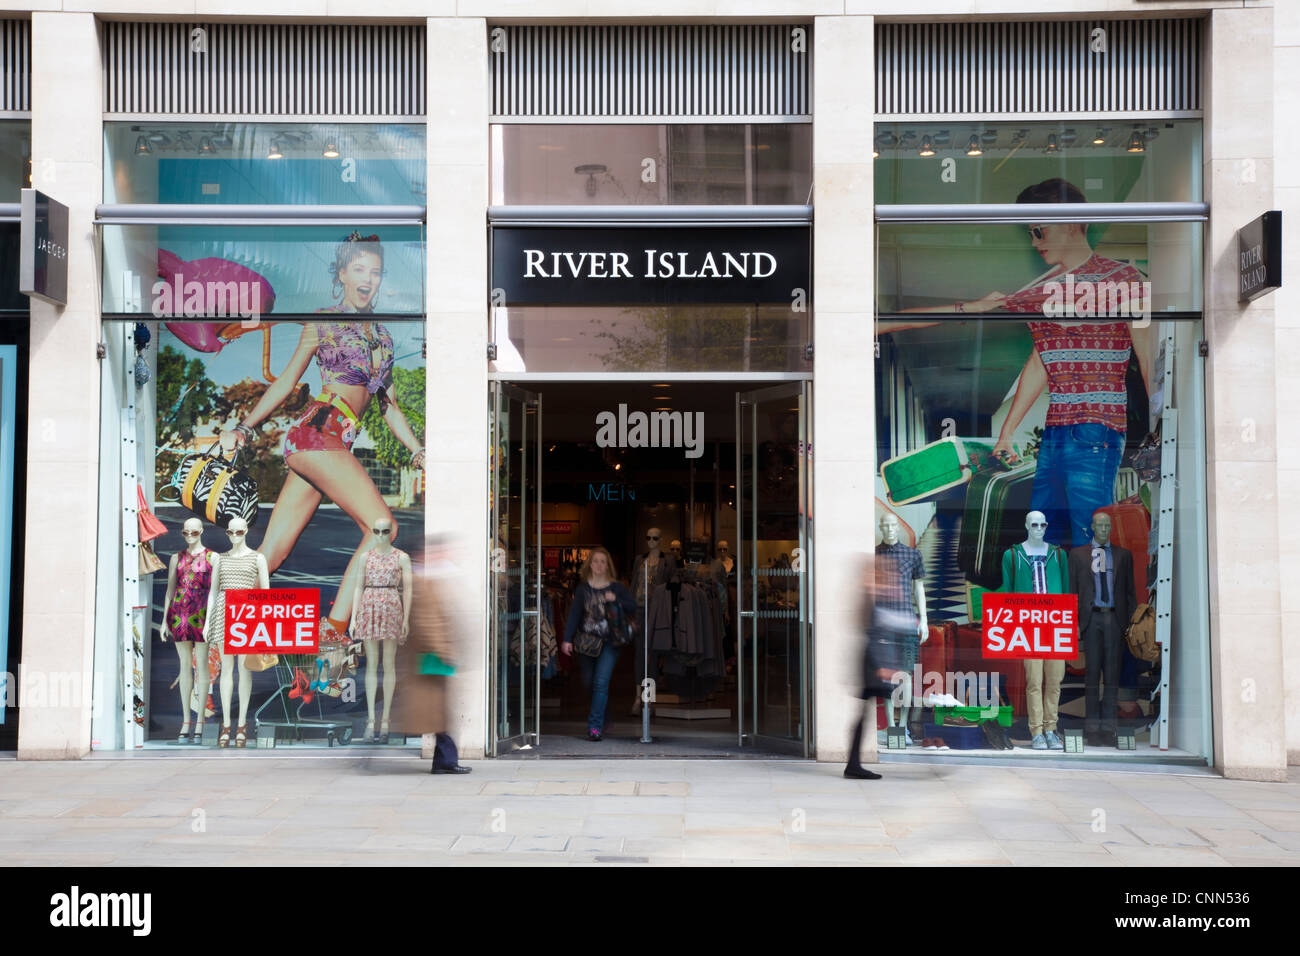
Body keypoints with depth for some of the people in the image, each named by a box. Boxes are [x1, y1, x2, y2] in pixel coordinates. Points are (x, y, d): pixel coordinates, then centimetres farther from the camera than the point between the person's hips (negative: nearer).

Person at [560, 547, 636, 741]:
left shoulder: (616, 588, 4)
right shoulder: (583, 588, 5)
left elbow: (633, 607, 4)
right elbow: (574, 613, 1)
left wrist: (616, 600, -13)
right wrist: (567, 639, -8)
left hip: (609, 642, -2)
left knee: (601, 682, -13)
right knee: (588, 682, 8)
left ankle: (595, 725, -11)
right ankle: (600, 717, 31)